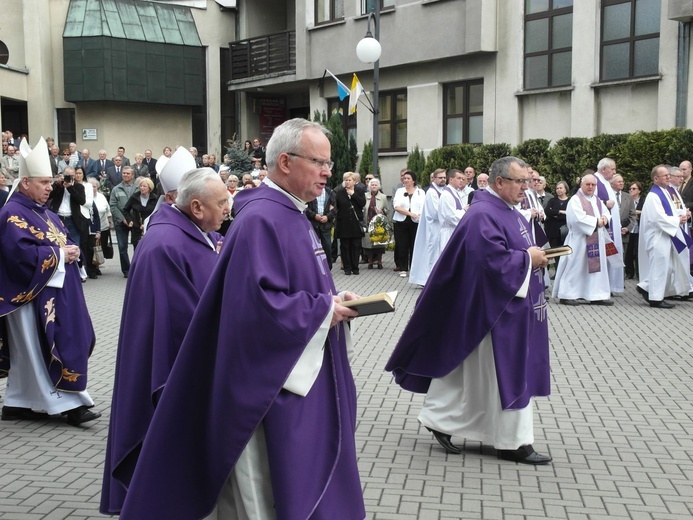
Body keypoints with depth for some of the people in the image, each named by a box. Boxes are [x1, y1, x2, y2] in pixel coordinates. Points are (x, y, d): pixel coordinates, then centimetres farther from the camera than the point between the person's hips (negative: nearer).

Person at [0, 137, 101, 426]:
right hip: (31, 296, -9)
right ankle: (67, 402, -1)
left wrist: (71, 250, -4)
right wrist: (60, 255, -17)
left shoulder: (44, 213, 16)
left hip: (54, 293, 9)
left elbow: (64, 240, 19)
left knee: (28, 351, 12)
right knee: (41, 349, -4)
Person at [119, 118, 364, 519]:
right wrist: (324, 311, -18)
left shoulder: (292, 214, 12)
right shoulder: (260, 219, -20)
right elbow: (260, 303, -29)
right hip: (272, 384, -10)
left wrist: (331, 302, 3)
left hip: (302, 376, 10)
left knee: (304, 479, 19)